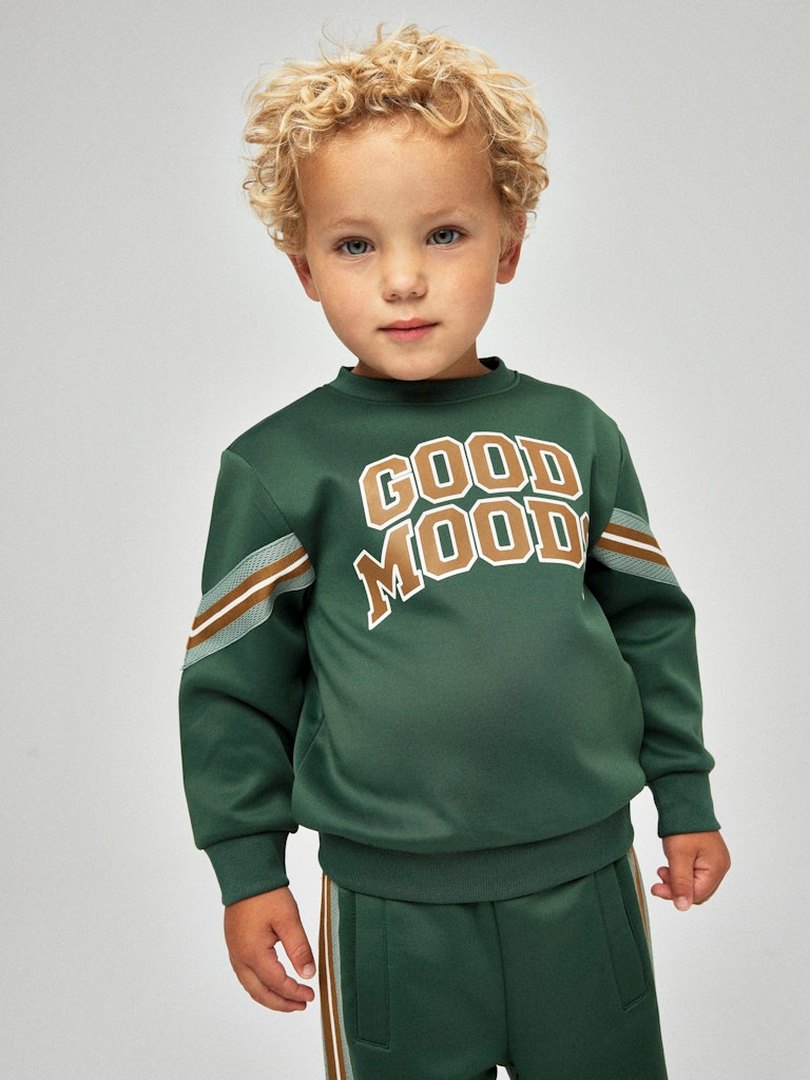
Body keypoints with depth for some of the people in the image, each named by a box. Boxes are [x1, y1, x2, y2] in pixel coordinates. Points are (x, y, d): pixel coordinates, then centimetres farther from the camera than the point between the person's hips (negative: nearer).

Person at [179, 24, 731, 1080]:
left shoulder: (576, 430, 2)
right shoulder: (279, 465, -6)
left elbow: (649, 621, 10)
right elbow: (234, 677, -1)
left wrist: (686, 797, 13)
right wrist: (249, 870, 0)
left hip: (586, 881, 3)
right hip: (393, 907, -2)